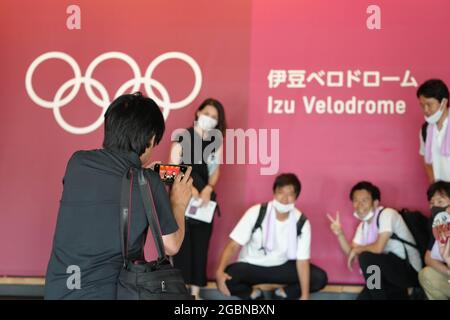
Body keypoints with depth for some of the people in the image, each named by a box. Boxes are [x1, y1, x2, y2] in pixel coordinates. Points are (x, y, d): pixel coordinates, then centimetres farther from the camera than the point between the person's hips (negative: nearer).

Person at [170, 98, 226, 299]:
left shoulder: (216, 142, 8)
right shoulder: (183, 136, -6)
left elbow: (215, 169, 5)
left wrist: (208, 189, -12)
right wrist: (189, 187, -19)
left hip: (205, 196, 4)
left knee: (201, 243, 5)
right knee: (182, 243, -4)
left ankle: (195, 291, 13)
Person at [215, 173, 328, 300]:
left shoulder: (301, 222, -15)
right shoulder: (256, 212, -21)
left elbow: (302, 261, -14)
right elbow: (233, 245, -21)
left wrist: (305, 296, -20)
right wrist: (220, 271, -38)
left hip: (282, 266, 2)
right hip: (251, 266, -2)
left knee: (320, 278, -17)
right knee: (226, 280, -31)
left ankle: (282, 295, 4)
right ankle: (254, 294, 1)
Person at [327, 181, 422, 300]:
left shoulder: (387, 214, -17)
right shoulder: (363, 226, 10)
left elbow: (379, 248, -27)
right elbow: (352, 253, 8)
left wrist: (357, 250, -10)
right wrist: (340, 234, -7)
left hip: (409, 271, -8)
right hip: (390, 272, 8)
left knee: (366, 257, -28)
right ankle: (399, 295, 12)